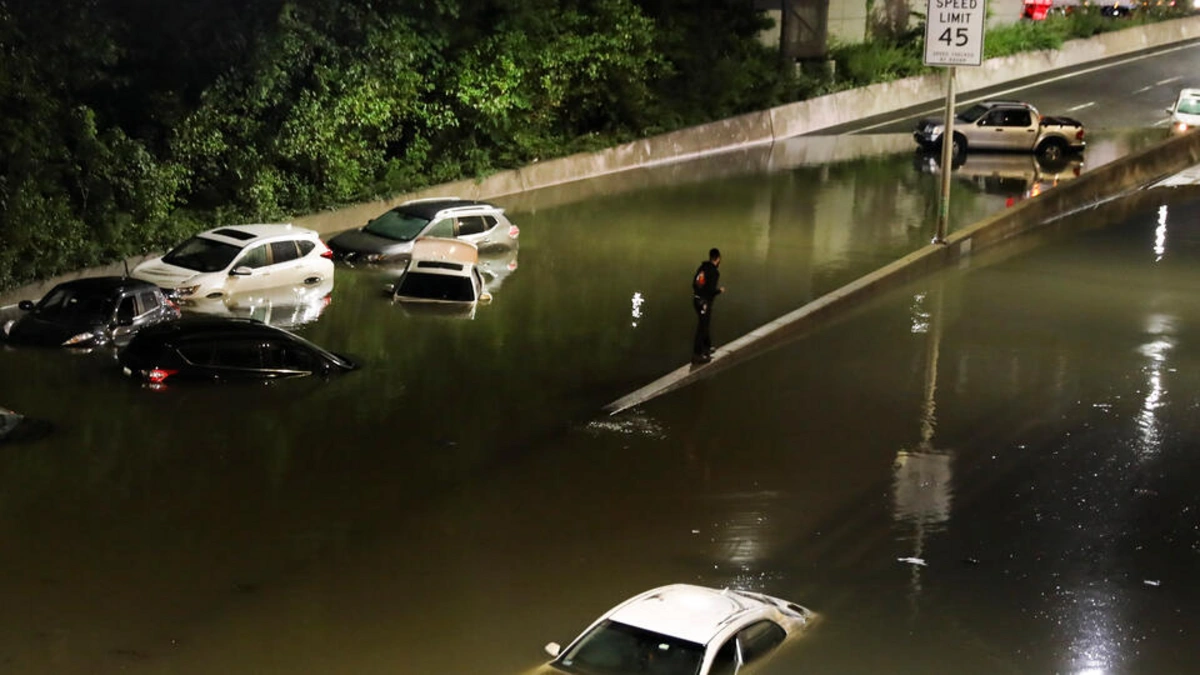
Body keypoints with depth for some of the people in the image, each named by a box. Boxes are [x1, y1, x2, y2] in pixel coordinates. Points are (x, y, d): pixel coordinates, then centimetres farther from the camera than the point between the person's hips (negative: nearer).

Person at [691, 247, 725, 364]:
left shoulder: (702, 268, 4)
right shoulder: (714, 272, -18)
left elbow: (694, 284, 9)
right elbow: (711, 290, -23)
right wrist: (720, 290, -2)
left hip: (696, 299, 8)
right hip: (705, 302, -8)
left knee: (705, 325, 25)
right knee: (702, 328, -1)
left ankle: (707, 347, 42)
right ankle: (697, 355, 1)